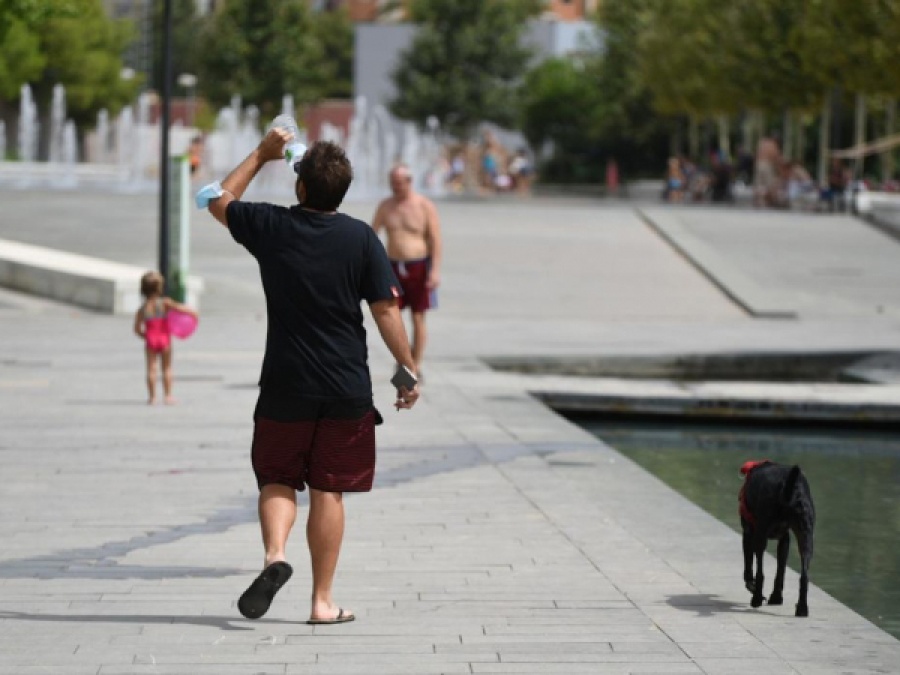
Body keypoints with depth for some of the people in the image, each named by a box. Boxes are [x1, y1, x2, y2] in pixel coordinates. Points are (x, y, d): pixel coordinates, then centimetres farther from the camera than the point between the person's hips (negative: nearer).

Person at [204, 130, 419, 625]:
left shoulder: (270, 227, -4)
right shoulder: (360, 238, -6)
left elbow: (220, 201, 16)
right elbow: (385, 310, -6)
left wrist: (262, 154, 24)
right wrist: (408, 370, 2)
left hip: (285, 388, 0)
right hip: (347, 389, 0)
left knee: (277, 479, 13)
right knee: (329, 491, 7)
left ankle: (275, 554, -15)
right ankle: (323, 600, 8)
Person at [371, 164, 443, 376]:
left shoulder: (425, 206, -5)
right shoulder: (385, 206, 5)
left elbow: (435, 240, -7)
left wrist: (435, 270, -16)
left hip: (419, 267, -3)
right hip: (394, 266, 3)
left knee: (418, 319, 1)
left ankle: (416, 366, 7)